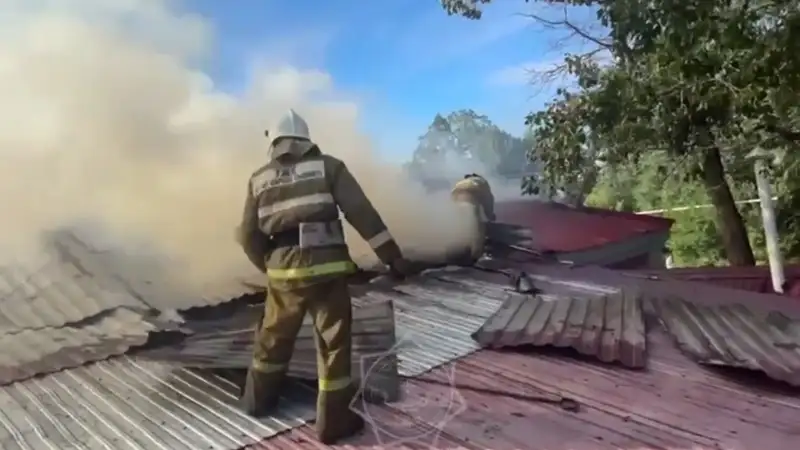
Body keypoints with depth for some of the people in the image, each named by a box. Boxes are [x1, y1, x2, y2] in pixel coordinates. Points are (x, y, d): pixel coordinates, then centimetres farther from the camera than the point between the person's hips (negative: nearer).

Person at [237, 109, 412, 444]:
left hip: (283, 272, 4)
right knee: (333, 343, 9)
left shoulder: (259, 179, 11)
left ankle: (258, 400, 42)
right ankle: (332, 421, 17)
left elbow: (248, 236, 11)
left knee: (274, 337, 24)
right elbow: (362, 214, -6)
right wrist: (391, 255, -4)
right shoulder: (328, 166, 2)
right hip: (326, 267, -3)